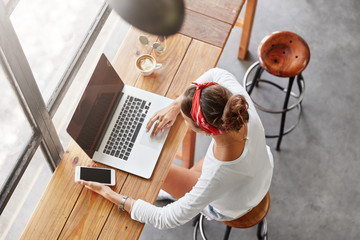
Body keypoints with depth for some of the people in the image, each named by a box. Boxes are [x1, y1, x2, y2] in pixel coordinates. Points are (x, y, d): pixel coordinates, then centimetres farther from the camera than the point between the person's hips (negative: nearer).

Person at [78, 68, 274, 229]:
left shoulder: (217, 176, -46)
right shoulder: (245, 108, -35)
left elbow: (165, 220, -31)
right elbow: (217, 74, -11)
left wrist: (110, 195, -24)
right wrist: (176, 105, -17)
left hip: (231, 207, -4)